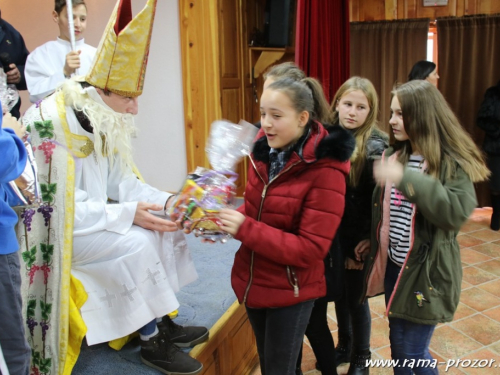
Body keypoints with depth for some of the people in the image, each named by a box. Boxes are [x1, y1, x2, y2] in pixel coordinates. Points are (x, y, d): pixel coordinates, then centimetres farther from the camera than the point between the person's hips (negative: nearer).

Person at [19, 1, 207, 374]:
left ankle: (163, 322, 5)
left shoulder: (105, 122, 2)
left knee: (164, 225, -3)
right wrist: (127, 214, -26)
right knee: (136, 243, -24)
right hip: (55, 228, -8)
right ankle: (152, 342, -6)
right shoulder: (54, 124, -24)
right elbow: (60, 205, -26)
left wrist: (166, 200, -10)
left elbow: (121, 181, 5)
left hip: (90, 214, 9)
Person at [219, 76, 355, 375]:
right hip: (252, 281, 7)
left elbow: (311, 249, -24)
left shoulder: (325, 171, -22)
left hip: (291, 291, -6)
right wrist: (229, 220, -10)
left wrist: (244, 229, -29)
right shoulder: (264, 152, -2)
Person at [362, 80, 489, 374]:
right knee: (397, 343, 18)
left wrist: (406, 178, -33)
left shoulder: (452, 161, -13)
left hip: (426, 271, -6)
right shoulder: (394, 155, 7)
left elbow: (457, 211, -29)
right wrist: (371, 241, 15)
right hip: (393, 264, 6)